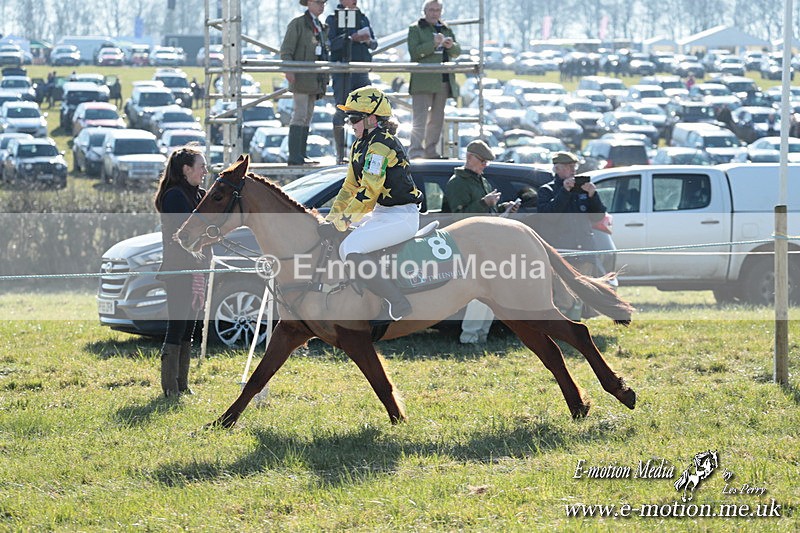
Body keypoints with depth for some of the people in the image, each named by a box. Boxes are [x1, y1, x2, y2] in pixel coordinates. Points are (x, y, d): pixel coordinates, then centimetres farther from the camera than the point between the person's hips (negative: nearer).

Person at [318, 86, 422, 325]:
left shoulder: (380, 146, -19)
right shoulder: (360, 146, 13)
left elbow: (368, 193, -24)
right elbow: (350, 187, 18)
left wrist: (340, 224, -21)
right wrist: (331, 220, 9)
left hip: (401, 217, -11)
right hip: (382, 213, 11)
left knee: (351, 248, -26)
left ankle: (397, 304, -23)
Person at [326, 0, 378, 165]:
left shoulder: (363, 18, 16)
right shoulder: (333, 19, 1)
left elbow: (374, 44, 15)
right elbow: (330, 43, -12)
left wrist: (368, 41, -8)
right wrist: (352, 38, -20)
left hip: (361, 71, 5)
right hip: (342, 69, -5)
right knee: (341, 112, -3)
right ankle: (340, 155, 1)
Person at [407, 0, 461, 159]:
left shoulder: (446, 29, 19)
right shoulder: (415, 29, 2)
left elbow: (457, 52, 16)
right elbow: (414, 52, -11)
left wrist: (451, 46, -7)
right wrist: (434, 44, -20)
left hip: (443, 81, 6)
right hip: (423, 82, -6)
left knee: (437, 119, 10)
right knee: (420, 118, -12)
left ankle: (431, 151, 17)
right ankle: (416, 152, -17)